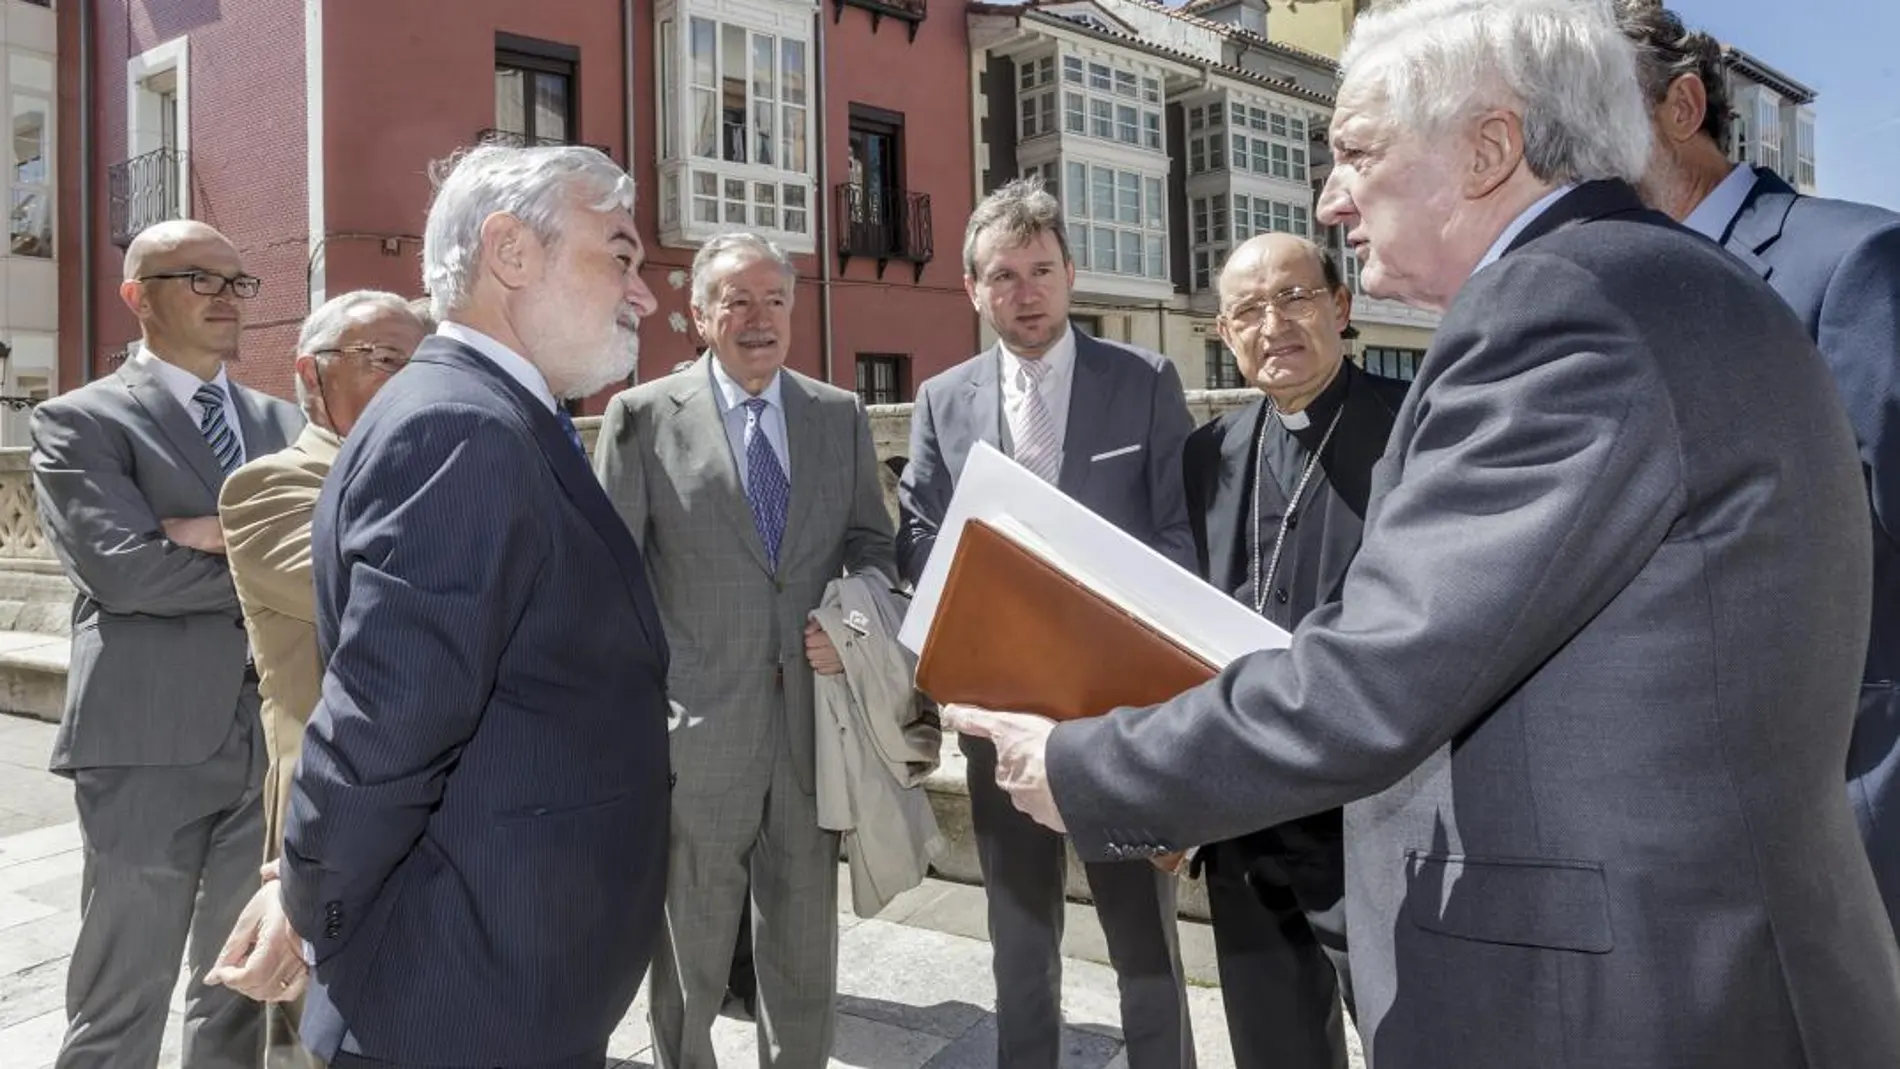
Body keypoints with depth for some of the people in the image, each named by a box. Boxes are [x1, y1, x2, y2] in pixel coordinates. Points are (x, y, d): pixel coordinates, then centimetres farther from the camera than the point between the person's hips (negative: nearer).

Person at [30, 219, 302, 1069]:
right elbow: (121, 569, -16)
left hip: (275, 742, 5)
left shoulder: (279, 422, 15)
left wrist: (228, 536, -13)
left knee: (241, 997, 16)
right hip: (152, 747, -5)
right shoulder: (80, 421, -1)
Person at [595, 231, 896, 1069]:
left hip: (814, 709, 3)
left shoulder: (841, 416, 6)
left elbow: (871, 542, 13)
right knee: (692, 941, 15)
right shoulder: (643, 416, -3)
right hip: (694, 717, -3)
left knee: (805, 932, 17)